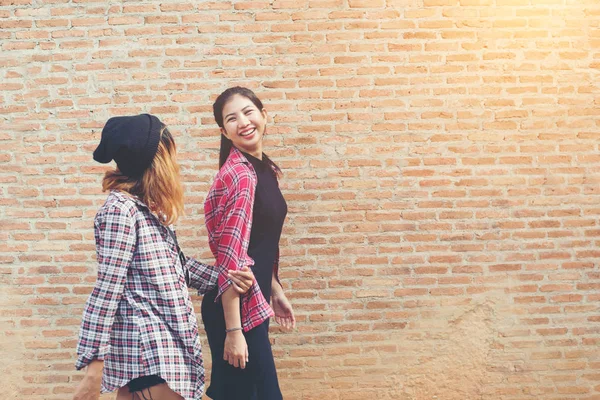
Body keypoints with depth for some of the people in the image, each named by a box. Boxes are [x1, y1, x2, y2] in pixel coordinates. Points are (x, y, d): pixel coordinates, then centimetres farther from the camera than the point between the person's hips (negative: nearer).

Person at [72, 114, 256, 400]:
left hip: (160, 344, 9)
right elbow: (107, 289, -19)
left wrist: (222, 277, 6)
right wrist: (95, 366, -18)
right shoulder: (121, 209, -17)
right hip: (147, 350, -9)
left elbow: (175, 264, 17)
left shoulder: (148, 207, 11)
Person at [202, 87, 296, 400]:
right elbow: (231, 257, -23)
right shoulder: (239, 175, -19)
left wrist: (275, 291, 19)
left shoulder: (263, 168, 9)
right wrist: (233, 331, -23)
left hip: (253, 300, 9)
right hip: (235, 307, -9)